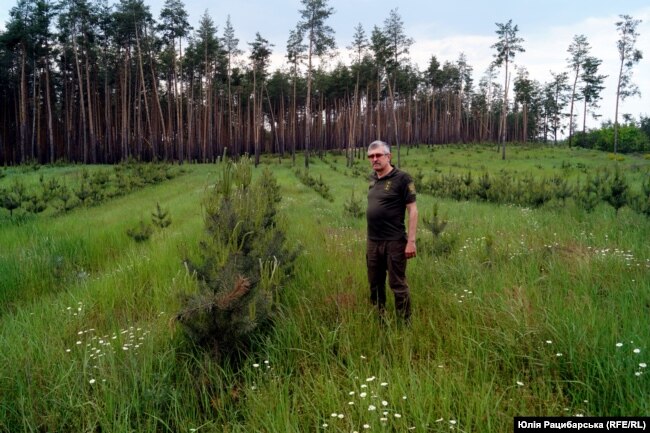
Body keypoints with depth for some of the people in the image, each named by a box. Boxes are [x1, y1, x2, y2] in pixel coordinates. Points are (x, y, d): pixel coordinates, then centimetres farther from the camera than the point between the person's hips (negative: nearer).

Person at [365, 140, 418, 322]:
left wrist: (411, 241, -16)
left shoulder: (401, 178, -9)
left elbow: (412, 210, -11)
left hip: (394, 242, -7)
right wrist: (370, 238, 14)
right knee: (375, 284, 16)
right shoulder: (373, 178, 10)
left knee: (398, 285, 1)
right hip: (372, 242, 7)